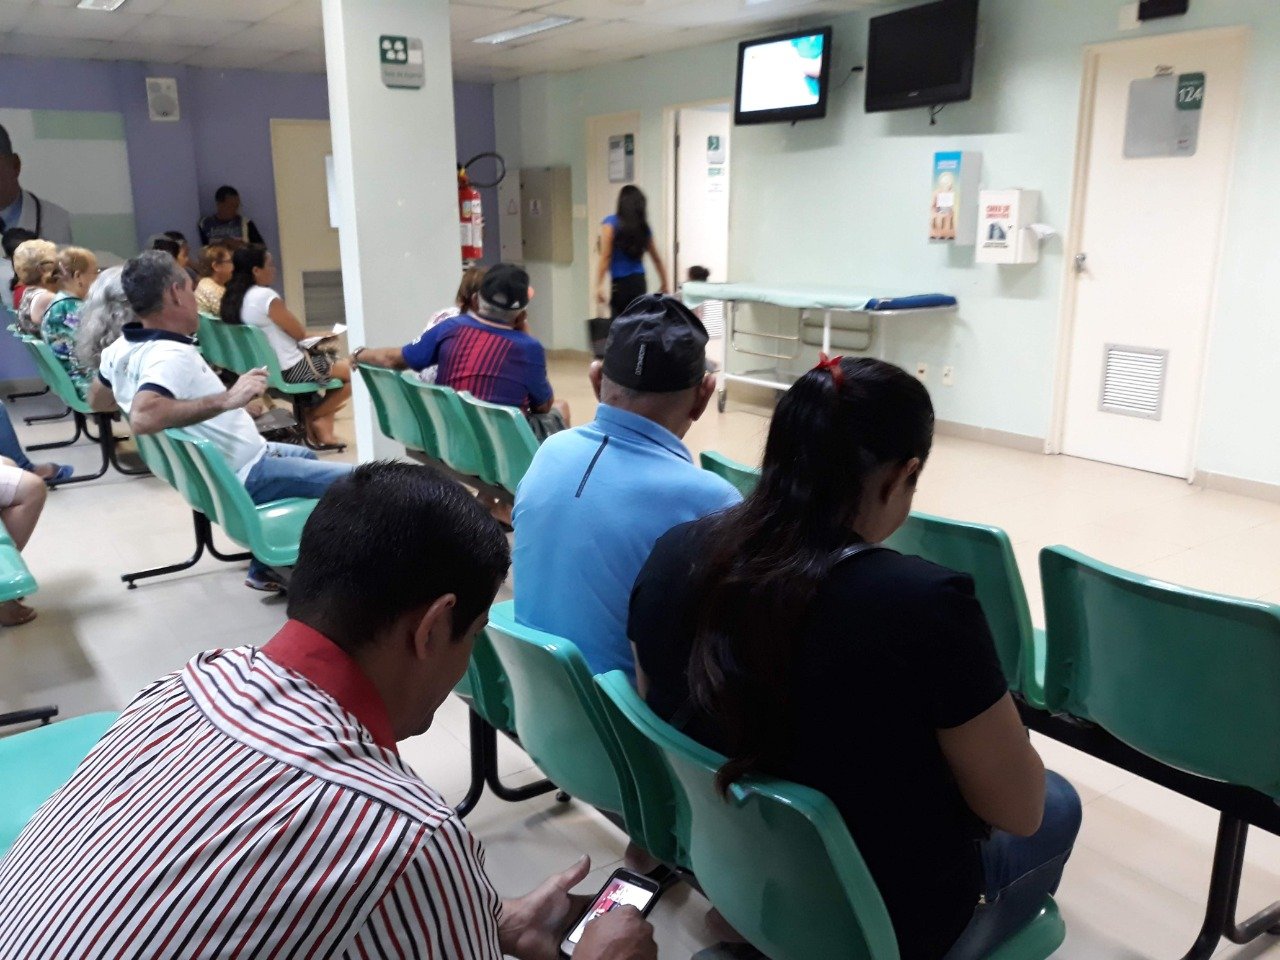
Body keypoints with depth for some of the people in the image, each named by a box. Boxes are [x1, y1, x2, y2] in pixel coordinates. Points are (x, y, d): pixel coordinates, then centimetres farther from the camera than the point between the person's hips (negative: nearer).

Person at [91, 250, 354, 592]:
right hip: (240, 477, -10)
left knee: (305, 456, 33)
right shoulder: (170, 356, -27)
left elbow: (97, 401, 20)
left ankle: (265, 568, 32)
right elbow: (143, 418, -45)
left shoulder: (121, 348, 2)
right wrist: (227, 399, -43)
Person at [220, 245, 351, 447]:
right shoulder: (265, 296, -21)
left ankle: (324, 431, 19)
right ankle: (313, 417, 12)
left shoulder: (231, 298, 5)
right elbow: (300, 334, -15)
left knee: (328, 358, 26)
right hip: (290, 370, -10)